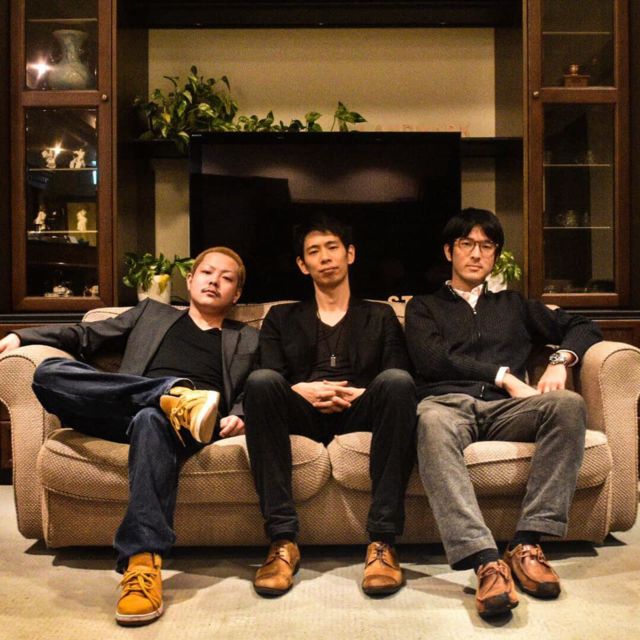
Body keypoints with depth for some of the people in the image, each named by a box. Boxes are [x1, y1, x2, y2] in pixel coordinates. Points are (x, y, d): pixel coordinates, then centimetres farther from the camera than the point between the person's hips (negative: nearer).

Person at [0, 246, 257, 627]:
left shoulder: (246, 340, 27)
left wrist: (238, 417, -8)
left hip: (177, 420, -2)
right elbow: (89, 335, 26)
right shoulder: (152, 313, 31)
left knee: (152, 421, -40)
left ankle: (143, 563, -44)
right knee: (49, 371, -24)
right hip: (129, 412, 3)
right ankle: (173, 394, -32)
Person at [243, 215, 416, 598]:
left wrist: (364, 394, -11)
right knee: (260, 381, -31)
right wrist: (301, 390, -13)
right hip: (302, 413, 1)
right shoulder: (281, 318, 25)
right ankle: (283, 540, -32)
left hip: (360, 412, 0)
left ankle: (383, 542, -33)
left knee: (397, 381, -32)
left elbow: (403, 384, 9)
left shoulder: (381, 317, 24)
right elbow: (269, 378, 8)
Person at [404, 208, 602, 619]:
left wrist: (560, 361, 2)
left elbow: (584, 328, 25)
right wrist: (503, 376, -3)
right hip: (448, 403, -2)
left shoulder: (514, 305, 32)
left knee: (569, 404, -30)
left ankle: (528, 544, -32)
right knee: (432, 421, -40)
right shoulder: (424, 307, 25)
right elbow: (432, 360, 4)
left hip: (505, 411, 3)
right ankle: (487, 562, -48)